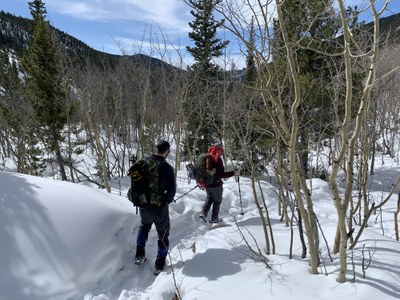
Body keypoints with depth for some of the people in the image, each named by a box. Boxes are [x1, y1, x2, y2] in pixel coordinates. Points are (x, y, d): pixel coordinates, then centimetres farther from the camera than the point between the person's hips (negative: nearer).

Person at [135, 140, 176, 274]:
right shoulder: (167, 167, -18)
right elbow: (171, 190, -16)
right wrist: (166, 202, 3)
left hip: (143, 206, 4)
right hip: (159, 208, -4)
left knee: (144, 227, 31)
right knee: (163, 234, 16)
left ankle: (139, 255, 29)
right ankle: (160, 264, 23)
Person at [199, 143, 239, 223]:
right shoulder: (218, 159, -21)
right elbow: (221, 174, -24)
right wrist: (234, 173, -19)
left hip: (206, 184, 6)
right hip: (216, 184, -6)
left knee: (209, 198, 27)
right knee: (217, 201, 15)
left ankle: (203, 213, 14)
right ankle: (214, 218, 22)